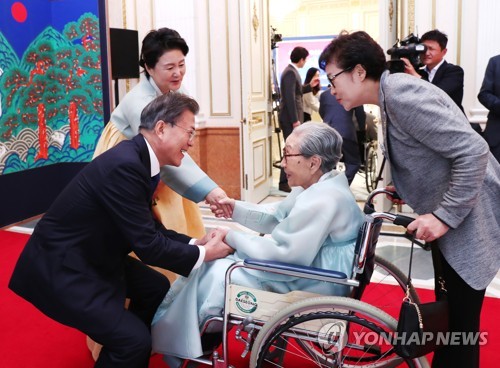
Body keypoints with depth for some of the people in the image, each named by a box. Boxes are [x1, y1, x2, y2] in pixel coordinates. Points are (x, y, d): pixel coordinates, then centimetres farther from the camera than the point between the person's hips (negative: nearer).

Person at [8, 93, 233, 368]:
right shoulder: (124, 165, -28)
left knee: (156, 288, 17)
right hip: (60, 269, -10)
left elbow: (149, 229, 10)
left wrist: (195, 243, -2)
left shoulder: (138, 159, 2)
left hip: (91, 257, 10)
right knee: (134, 339, -15)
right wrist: (203, 254, -13)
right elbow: (147, 245, -26)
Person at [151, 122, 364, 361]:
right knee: (215, 259, 11)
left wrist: (232, 237, -15)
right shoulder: (318, 186, 5)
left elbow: (279, 253, -27)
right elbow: (276, 218, 15)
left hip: (313, 285, -10)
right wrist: (237, 208, 2)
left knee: (214, 272, -6)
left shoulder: (322, 200, -28)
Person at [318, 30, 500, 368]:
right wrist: (404, 190, 5)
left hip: (467, 219, -10)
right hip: (449, 215, 10)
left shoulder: (402, 95, -22)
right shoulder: (392, 95, 8)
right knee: (448, 312, 21)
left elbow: (473, 152, -27)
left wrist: (444, 216, -23)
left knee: (461, 320, 1)